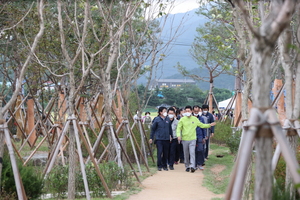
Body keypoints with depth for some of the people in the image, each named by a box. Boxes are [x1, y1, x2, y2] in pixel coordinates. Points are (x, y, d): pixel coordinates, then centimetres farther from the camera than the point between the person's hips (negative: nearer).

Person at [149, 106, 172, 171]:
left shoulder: (168, 119, 6)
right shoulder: (157, 119, -3)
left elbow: (170, 129, 15)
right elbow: (153, 129, 2)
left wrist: (171, 136, 13)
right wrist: (151, 138, 1)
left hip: (166, 139, 3)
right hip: (159, 139, -3)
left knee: (166, 153, 7)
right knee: (160, 152, -9)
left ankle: (164, 166, 18)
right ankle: (159, 166, 0)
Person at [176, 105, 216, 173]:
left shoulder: (195, 119, 4)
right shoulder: (182, 119, 0)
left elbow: (202, 125, 15)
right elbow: (179, 128, 1)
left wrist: (209, 125, 4)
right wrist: (179, 135, -16)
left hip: (192, 139, 0)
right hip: (185, 139, 1)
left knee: (192, 153, -13)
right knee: (186, 154, 8)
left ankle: (192, 166, -18)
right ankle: (187, 166, 20)